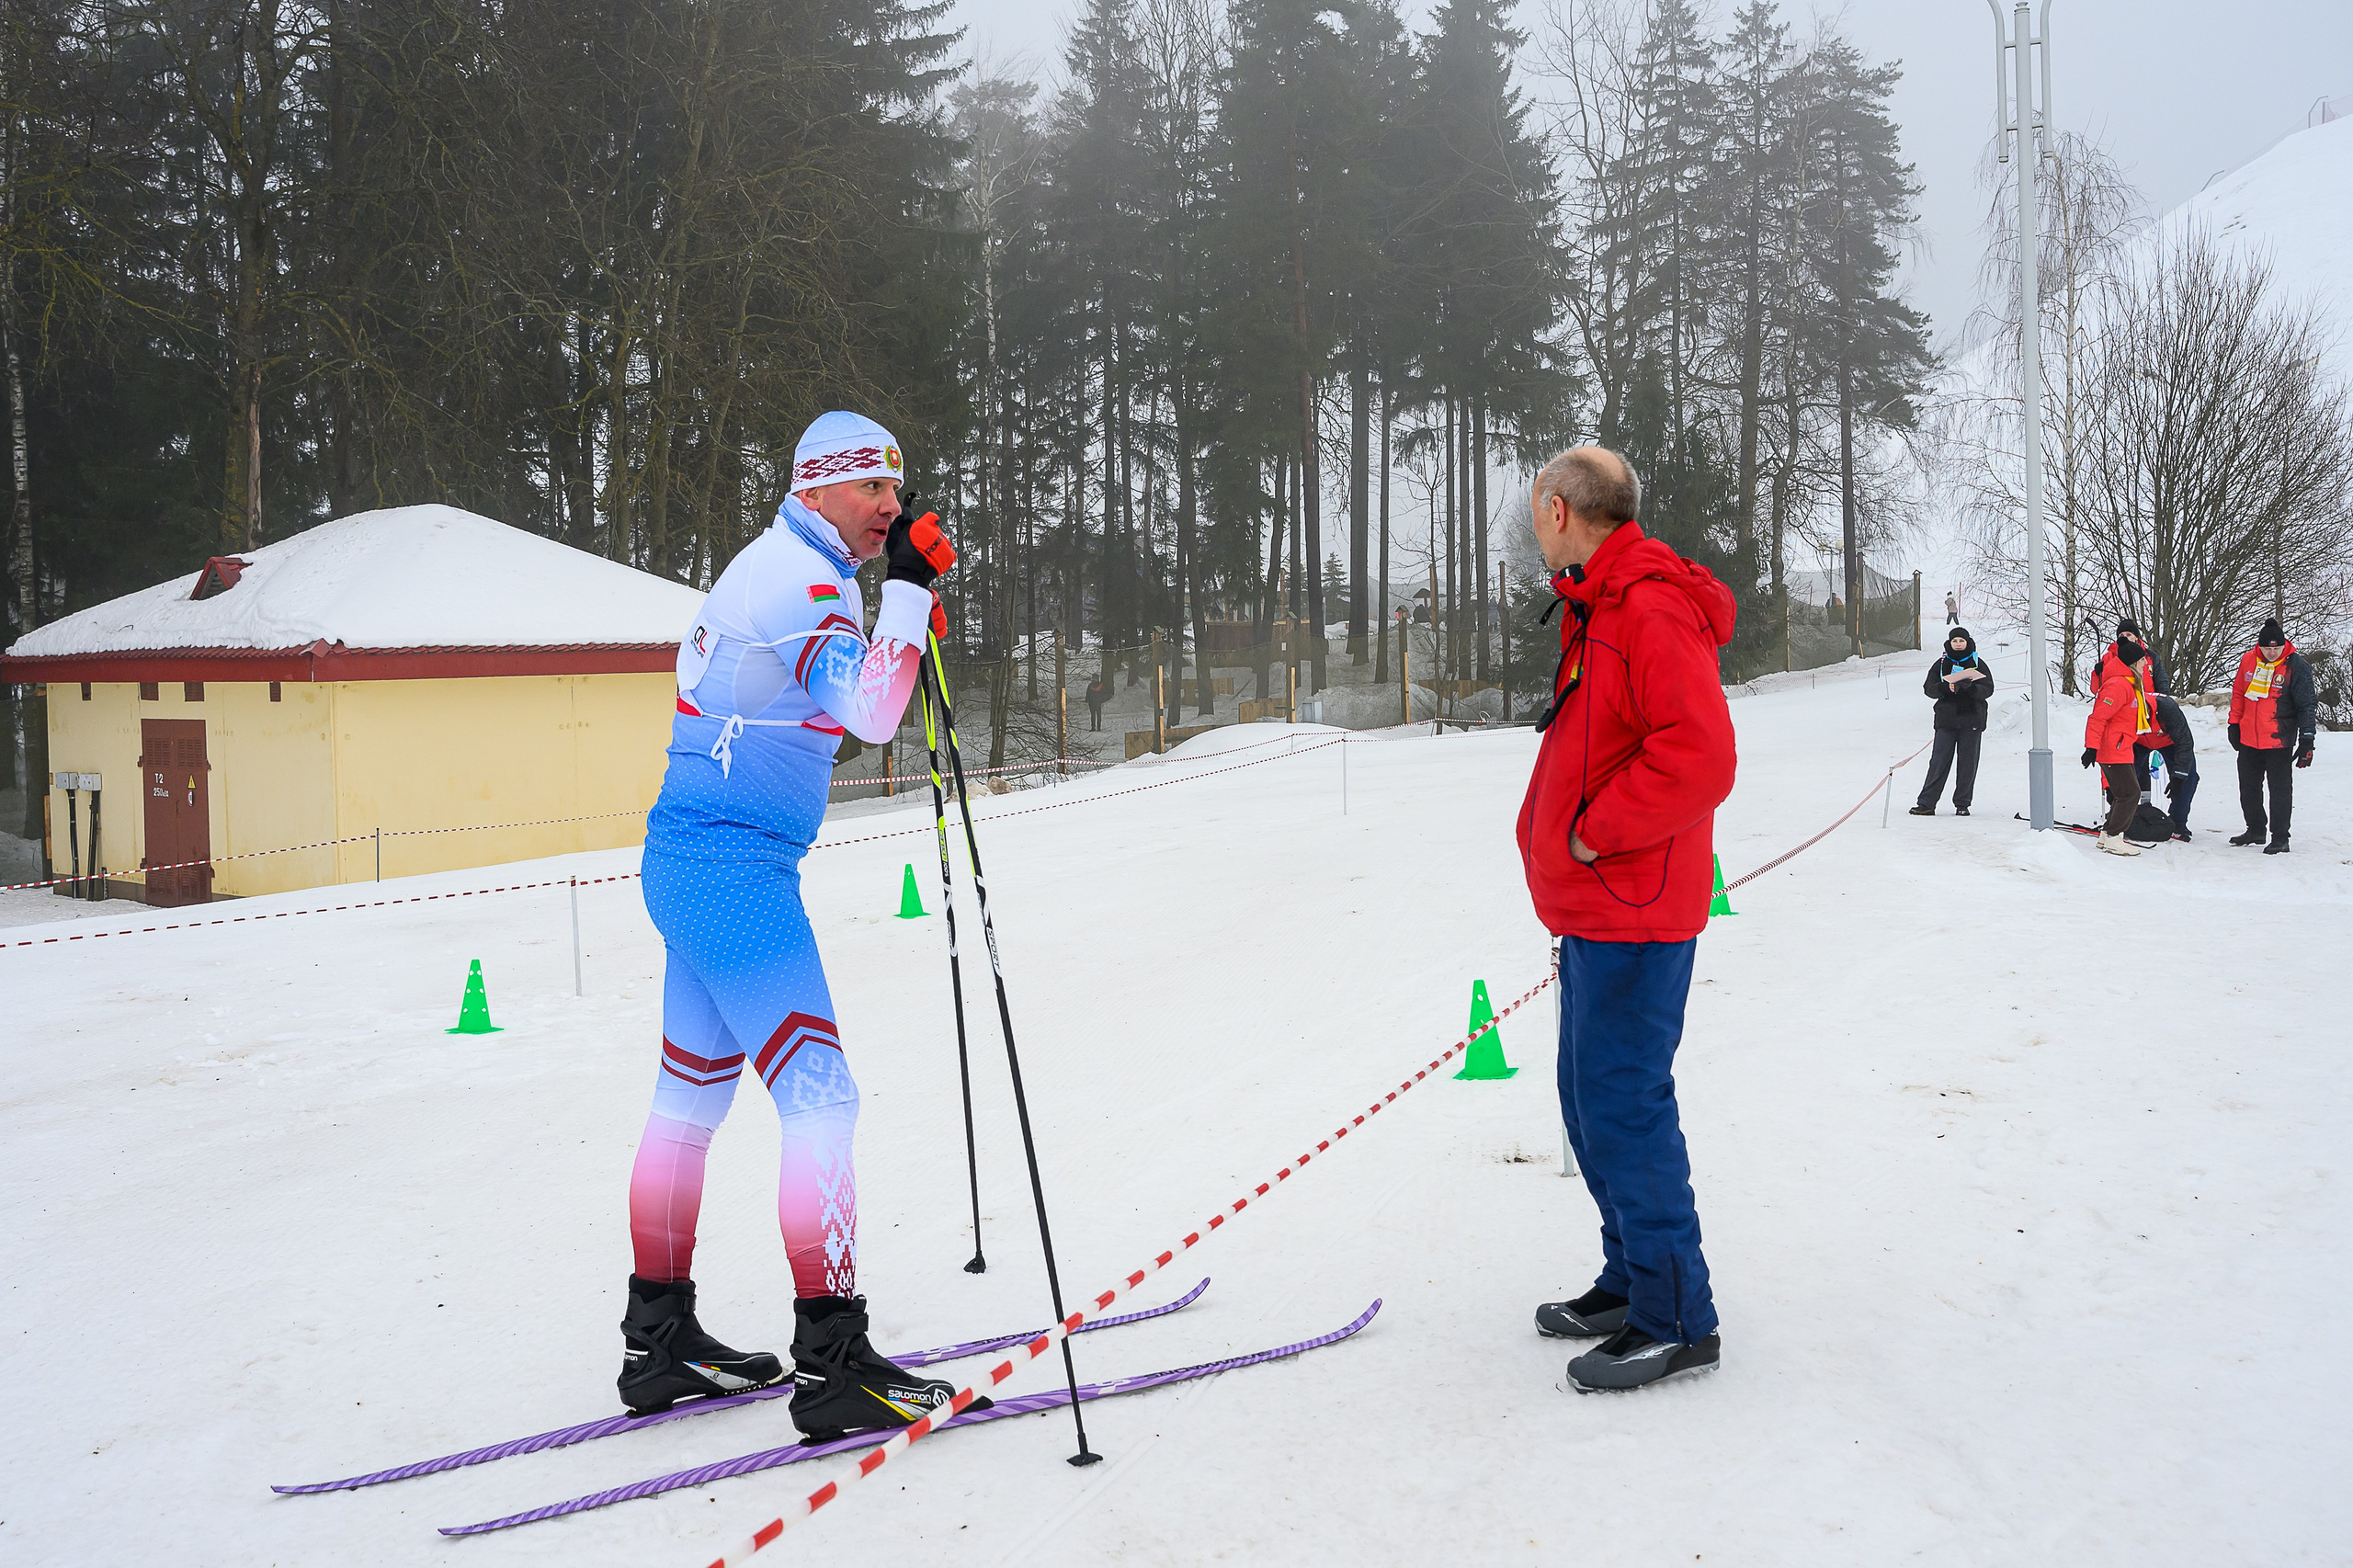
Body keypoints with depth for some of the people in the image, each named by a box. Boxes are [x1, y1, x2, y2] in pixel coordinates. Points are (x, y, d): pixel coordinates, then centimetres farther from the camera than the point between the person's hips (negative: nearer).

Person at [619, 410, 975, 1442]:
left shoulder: (783, 569, 18)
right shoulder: (800, 576, -13)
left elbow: (836, 697, 27)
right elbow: (869, 715, -26)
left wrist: (907, 624, 15)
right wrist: (907, 591, -21)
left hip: (693, 862, 11)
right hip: (734, 867, -11)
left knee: (691, 1097, 14)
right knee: (819, 1095, -11)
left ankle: (660, 1341, 24)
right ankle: (831, 1364, -10)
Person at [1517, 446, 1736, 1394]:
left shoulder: (1651, 611, -17)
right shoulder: (1598, 611, 17)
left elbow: (1700, 756, -26)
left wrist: (1595, 833, -19)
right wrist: (1556, 829, 13)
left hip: (1631, 907, -11)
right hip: (1595, 904, 11)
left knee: (1622, 1104, -7)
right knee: (1592, 1099, 16)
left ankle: (1675, 1320, 3)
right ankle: (1632, 1280, 28)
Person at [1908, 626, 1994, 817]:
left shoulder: (1978, 664, 6)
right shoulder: (1941, 664, 9)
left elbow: (1987, 689, -2)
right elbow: (1929, 688, 3)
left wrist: (1970, 688, -21)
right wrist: (1946, 687, -17)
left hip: (1971, 721, 0)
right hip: (1946, 719, 0)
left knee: (1968, 763, 2)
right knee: (1939, 761, -3)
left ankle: (1962, 804, 11)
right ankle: (1926, 803, -3)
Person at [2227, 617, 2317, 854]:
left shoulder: (2296, 666, -11)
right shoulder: (2248, 660, 1)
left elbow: (2307, 705, -8)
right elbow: (2238, 693, 14)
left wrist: (2306, 739, -14)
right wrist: (2234, 724, 14)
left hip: (2279, 741, -5)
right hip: (2248, 739, 5)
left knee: (2280, 788, 0)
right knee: (2248, 788, 15)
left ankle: (2280, 837, 8)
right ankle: (2256, 829, 30)